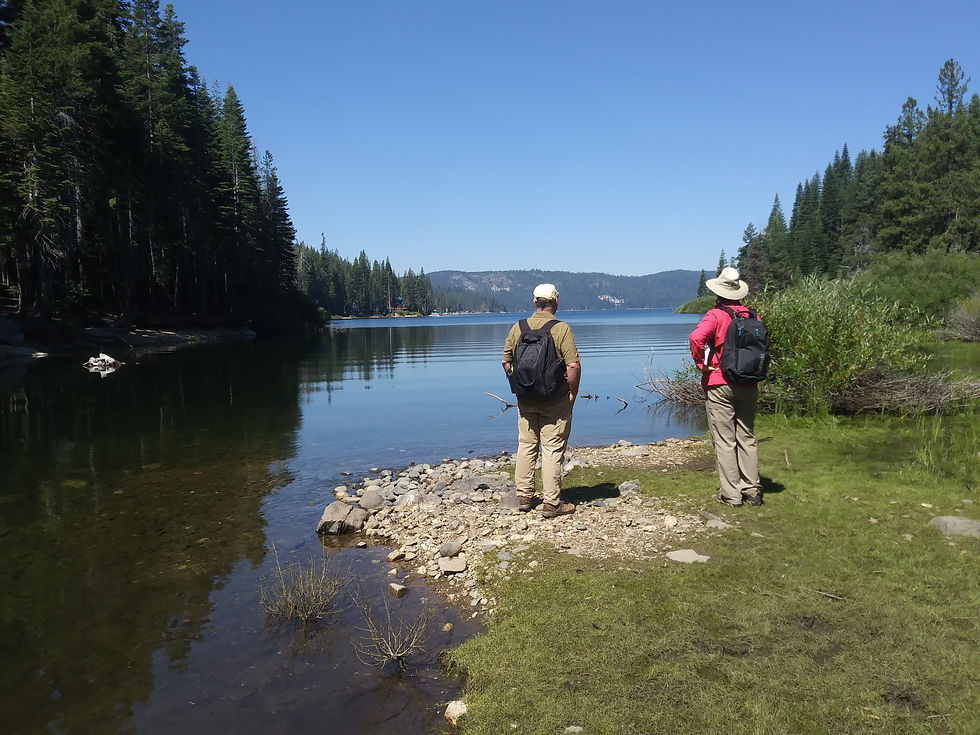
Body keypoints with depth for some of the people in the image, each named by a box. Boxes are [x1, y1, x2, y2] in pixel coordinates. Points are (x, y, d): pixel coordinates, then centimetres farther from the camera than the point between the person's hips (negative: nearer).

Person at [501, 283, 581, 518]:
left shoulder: (518, 327, 1)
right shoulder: (562, 329, -12)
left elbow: (505, 361, 7)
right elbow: (573, 365, -18)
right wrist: (573, 393, -5)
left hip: (525, 400, 4)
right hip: (555, 401, -4)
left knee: (526, 446, 15)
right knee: (552, 450, 2)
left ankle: (524, 496, 22)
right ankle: (551, 503, 7)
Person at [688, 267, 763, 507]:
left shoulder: (716, 315, -11)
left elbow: (696, 337, -26)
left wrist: (702, 364, -14)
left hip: (719, 383, -5)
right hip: (749, 385, 5)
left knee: (724, 440, 1)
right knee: (747, 438, 14)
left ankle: (731, 493, 4)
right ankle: (752, 490, 17)